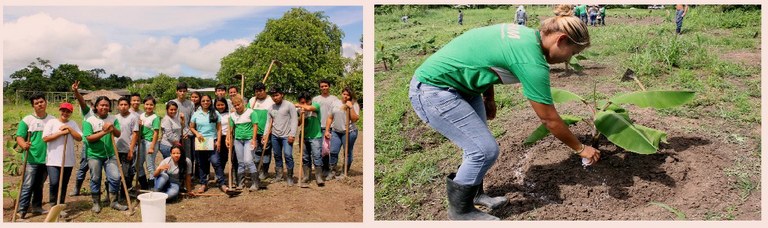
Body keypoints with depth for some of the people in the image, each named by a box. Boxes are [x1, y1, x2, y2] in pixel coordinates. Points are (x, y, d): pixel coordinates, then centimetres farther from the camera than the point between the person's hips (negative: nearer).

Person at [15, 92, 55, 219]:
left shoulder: (52, 119, 8)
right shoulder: (27, 120, -3)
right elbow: (19, 137, -8)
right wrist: (23, 144, -28)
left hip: (47, 159, 4)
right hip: (31, 159, -4)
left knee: (39, 185, 15)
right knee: (28, 185, -5)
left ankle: (37, 207, 25)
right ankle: (22, 210, -2)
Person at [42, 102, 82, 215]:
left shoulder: (73, 124, 10)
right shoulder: (52, 122, 0)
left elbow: (79, 138, 0)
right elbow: (45, 138, -9)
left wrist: (69, 129, -9)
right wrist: (61, 133, -13)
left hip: (68, 160, 3)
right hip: (53, 160, -3)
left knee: (64, 185, 8)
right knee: (54, 183, -13)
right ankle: (53, 205, 4)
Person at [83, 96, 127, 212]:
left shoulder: (113, 119, 3)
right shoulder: (89, 120, -6)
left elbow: (118, 134, -5)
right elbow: (89, 138, -15)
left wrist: (113, 128, -25)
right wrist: (104, 132, -23)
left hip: (110, 154, 2)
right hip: (94, 155, -2)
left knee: (115, 177, -2)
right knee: (96, 179, 8)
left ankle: (113, 201, 12)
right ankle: (96, 203, 22)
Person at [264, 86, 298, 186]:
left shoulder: (289, 105, -5)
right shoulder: (271, 108, 10)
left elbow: (294, 120, -8)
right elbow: (268, 123, 14)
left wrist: (292, 135, -14)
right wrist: (265, 135, 4)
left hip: (286, 136, -5)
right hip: (275, 136, 5)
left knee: (288, 155, -12)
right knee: (277, 156, 11)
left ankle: (290, 177, -1)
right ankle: (278, 175, 22)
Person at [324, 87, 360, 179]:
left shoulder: (354, 105, -1)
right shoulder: (336, 103, 10)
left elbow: (355, 119, -13)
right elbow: (330, 118, 13)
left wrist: (350, 107, -19)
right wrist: (327, 130, 9)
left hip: (349, 132, -3)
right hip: (336, 131, 3)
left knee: (347, 153, 3)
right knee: (333, 151, -1)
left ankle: (344, 173, 15)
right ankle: (333, 171, 14)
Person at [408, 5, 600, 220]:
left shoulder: (525, 34, 3)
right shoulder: (532, 62, -23)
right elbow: (550, 119, -14)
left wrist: (489, 98, 18)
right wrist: (581, 148, 0)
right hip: (432, 90, -10)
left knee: (478, 144, 14)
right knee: (485, 150, -8)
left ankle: (474, 194, 33)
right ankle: (460, 210, 10)